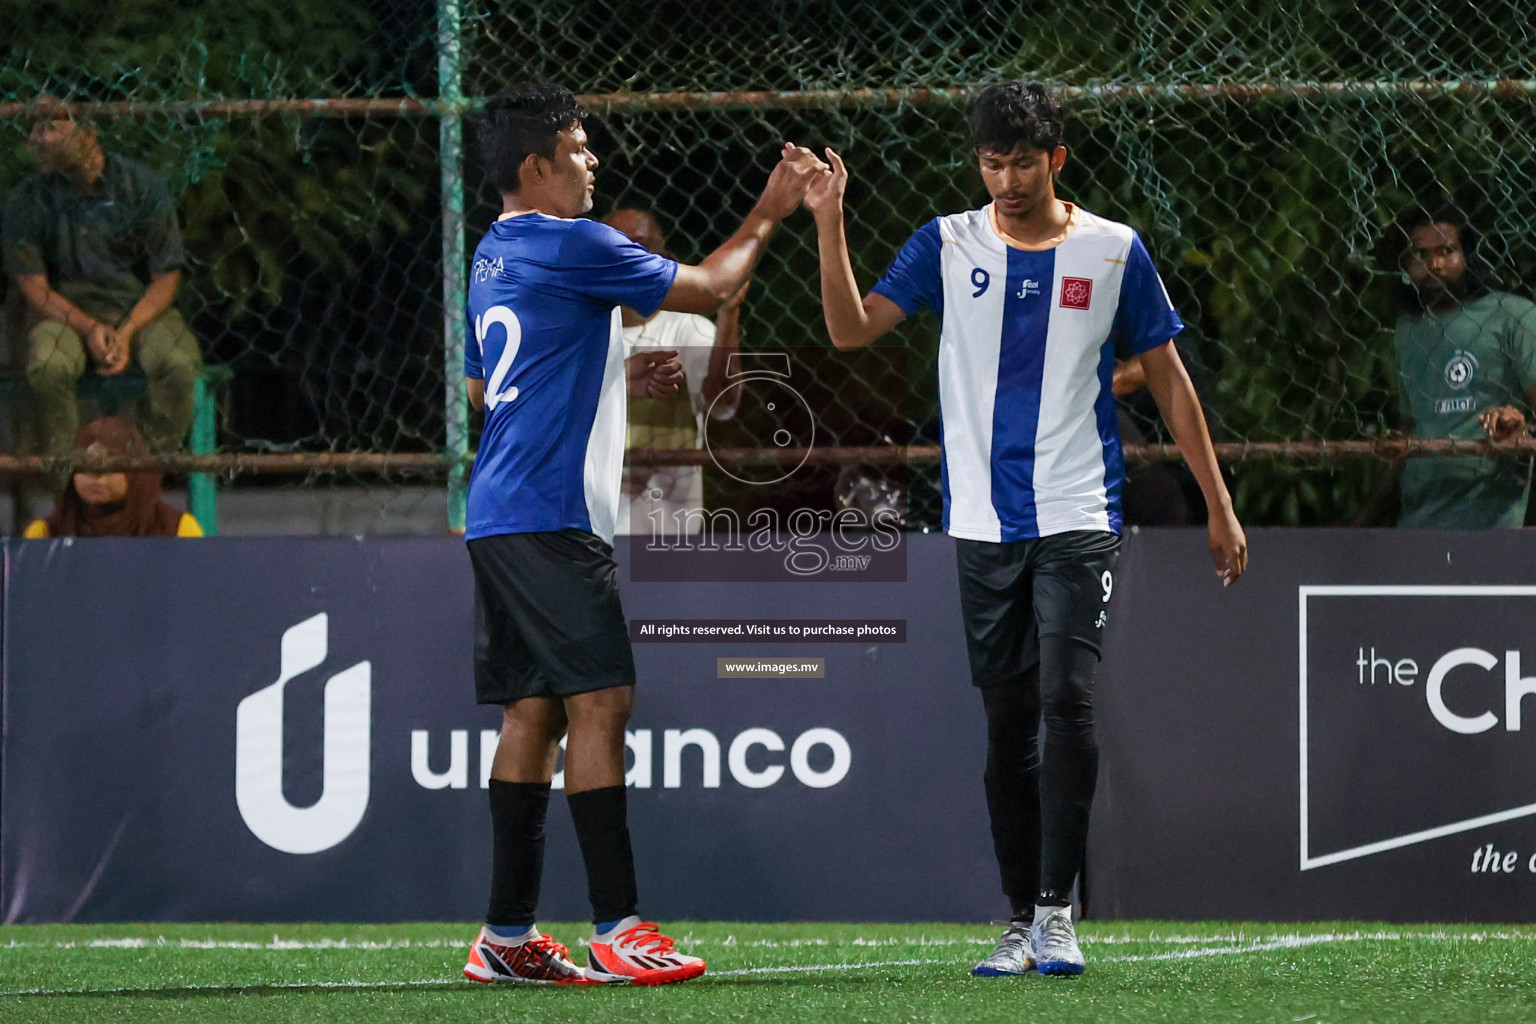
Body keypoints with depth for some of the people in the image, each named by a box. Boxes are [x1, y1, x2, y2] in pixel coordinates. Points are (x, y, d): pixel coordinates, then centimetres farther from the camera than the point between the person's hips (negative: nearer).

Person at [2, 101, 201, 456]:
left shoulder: (142, 186, -9)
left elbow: (166, 277, -4)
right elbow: (33, 287, -4)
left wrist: (127, 333, -19)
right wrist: (89, 328, -20)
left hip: (139, 308, 0)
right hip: (67, 310, 0)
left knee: (179, 363, -31)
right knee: (47, 365, -34)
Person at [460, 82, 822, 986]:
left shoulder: (493, 258, 17)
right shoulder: (571, 247, -12)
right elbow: (707, 290, -5)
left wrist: (621, 371, 26)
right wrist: (770, 214, 9)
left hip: (500, 519, 10)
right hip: (550, 518, -10)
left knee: (534, 711, 8)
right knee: (600, 702, -11)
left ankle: (508, 936, 7)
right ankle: (617, 928, -15)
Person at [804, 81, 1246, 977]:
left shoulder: (1114, 252, 3)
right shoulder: (948, 245, 6)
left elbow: (1169, 379, 9)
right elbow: (853, 329, -2)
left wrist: (1220, 506, 8)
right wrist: (830, 225, -15)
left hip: (1078, 521, -2)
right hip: (984, 525, 2)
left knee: (1067, 702, -17)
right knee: (1008, 725, 5)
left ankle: (1056, 912, -15)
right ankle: (1021, 922, 11)